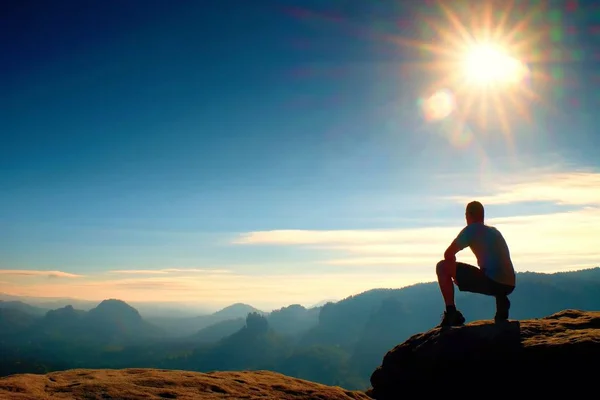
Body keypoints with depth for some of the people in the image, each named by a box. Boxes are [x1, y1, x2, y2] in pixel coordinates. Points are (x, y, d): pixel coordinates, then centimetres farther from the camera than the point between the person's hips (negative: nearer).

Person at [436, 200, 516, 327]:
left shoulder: (471, 229, 2)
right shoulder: (494, 231, 25)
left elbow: (448, 255, 1)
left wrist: (454, 272, 20)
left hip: (492, 281, -7)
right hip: (509, 285, 7)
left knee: (442, 267, -1)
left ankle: (451, 314, -7)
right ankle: (502, 300, 13)